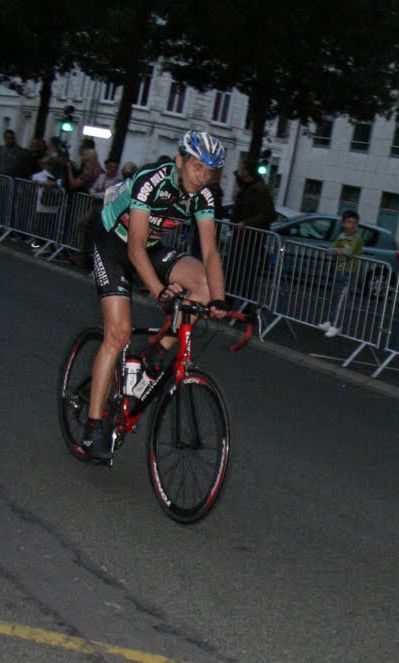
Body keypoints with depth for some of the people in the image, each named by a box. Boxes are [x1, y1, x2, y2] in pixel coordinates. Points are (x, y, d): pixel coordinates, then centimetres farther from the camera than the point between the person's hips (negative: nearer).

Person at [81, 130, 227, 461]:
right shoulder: (150, 181, -30)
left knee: (204, 282, -20)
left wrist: (218, 300, -30)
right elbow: (135, 247, -34)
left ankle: (156, 355, -5)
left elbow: (210, 252, -15)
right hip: (113, 244, -6)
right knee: (119, 333, -17)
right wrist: (160, 291, -46)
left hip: (152, 247, 6)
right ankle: (94, 427, -11)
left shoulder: (203, 196, -13)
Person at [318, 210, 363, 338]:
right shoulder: (341, 236, 11)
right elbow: (331, 250, 1)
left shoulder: (356, 238, -9)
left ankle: (336, 326, -6)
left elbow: (349, 251, -24)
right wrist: (336, 250, -19)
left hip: (348, 272, -7)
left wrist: (339, 250, -9)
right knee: (334, 297, 13)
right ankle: (331, 322, 23)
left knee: (340, 299, -9)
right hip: (339, 270, 7)